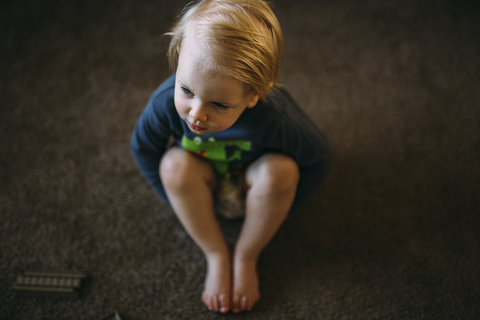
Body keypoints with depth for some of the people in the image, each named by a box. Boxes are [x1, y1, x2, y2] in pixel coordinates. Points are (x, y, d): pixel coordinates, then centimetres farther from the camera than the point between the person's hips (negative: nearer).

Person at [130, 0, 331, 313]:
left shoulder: (273, 118, -39)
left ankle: (246, 257, -7)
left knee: (280, 170, -33)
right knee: (175, 164, -30)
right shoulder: (167, 102, -33)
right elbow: (143, 148, -10)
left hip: (253, 186, -1)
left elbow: (319, 159, -19)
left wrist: (274, 209, -13)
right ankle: (217, 256, -9)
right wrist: (181, 198, -7)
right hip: (203, 185, 1)